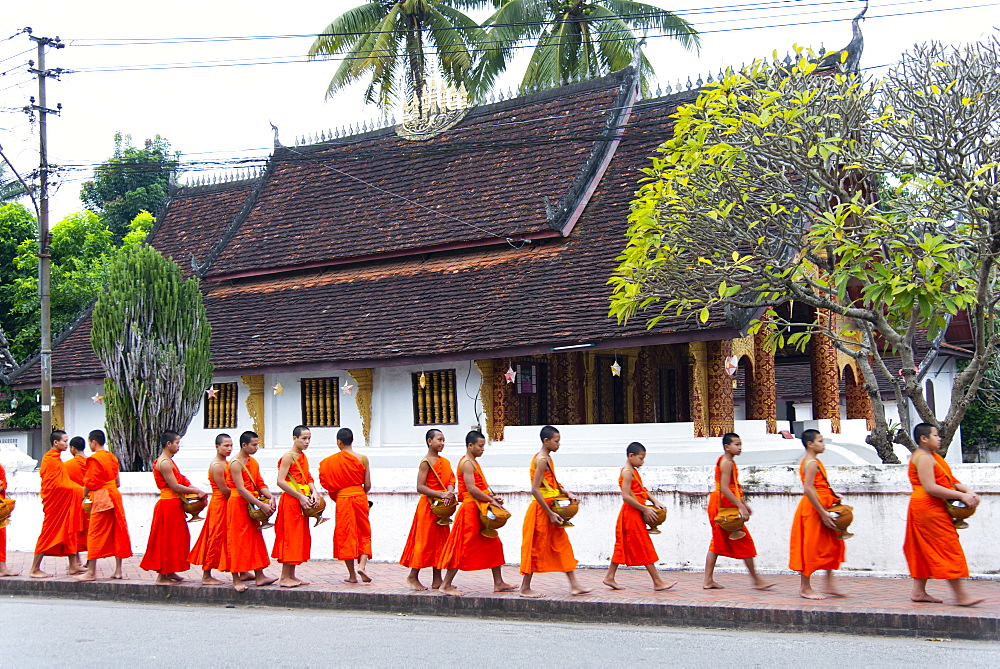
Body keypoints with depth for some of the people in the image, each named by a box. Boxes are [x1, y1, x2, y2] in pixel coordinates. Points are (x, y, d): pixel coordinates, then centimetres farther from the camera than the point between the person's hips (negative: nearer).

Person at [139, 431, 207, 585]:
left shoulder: (169, 461, 15)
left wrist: (194, 490, 0)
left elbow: (179, 482, 15)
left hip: (173, 505, 10)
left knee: (175, 538, 15)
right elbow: (175, 487, -20)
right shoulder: (164, 463, -17)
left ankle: (169, 572, 22)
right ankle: (162, 576, 1)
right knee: (167, 539, -4)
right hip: (168, 505, -10)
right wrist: (197, 491, -12)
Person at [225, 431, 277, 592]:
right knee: (238, 540, -4)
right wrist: (261, 505, -23)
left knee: (256, 538, 9)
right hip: (238, 504, -9)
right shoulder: (235, 463, -14)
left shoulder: (253, 462, 12)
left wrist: (270, 497, -9)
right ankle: (236, 579, 1)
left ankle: (259, 576, 14)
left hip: (251, 505, 9)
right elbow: (241, 489, -20)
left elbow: (260, 484, 10)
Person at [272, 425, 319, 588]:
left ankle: (291, 575, 16)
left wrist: (313, 493, -4)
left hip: (302, 502, 9)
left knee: (300, 537, 10)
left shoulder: (303, 457, 15)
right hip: (291, 501, -9)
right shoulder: (288, 457, -11)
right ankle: (284, 577, -2)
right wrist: (300, 497, -19)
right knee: (290, 537, -7)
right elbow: (280, 481, -18)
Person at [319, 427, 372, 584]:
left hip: (342, 498, 0)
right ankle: (362, 565, -9)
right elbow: (367, 485, -1)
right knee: (364, 533, 12)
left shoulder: (331, 461, -3)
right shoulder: (362, 459, -3)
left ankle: (352, 575, 8)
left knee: (345, 534, 7)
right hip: (360, 497, 1)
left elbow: (328, 484, -2)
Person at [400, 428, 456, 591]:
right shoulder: (426, 462, -10)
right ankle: (413, 577, 7)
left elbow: (450, 481, 6)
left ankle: (437, 580, 13)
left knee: (440, 541, 8)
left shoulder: (445, 462, 13)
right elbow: (420, 487, -17)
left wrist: (449, 494, -16)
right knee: (425, 541, -4)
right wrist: (441, 494, -24)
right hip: (428, 505, -8)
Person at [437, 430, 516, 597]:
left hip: (480, 511, 10)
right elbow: (471, 489, -23)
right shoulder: (467, 463, -14)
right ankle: (446, 585, 0)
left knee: (493, 545, 12)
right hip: (470, 509, -10)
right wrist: (491, 500, -18)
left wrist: (492, 496, 4)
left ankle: (498, 583, 17)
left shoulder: (473, 462, 18)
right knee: (463, 547, -7)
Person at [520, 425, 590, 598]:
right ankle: (525, 588, 9)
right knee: (536, 548, -1)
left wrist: (568, 494, 4)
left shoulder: (547, 458, 12)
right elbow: (535, 490, -23)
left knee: (562, 545, 11)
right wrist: (550, 513, -22)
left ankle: (574, 585, 15)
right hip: (541, 510, -10)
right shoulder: (542, 460, -18)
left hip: (550, 509, 10)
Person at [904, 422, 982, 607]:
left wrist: (968, 491, -3)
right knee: (948, 548, -9)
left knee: (926, 551, 11)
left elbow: (949, 480, 15)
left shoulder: (933, 456, 17)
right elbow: (930, 488, -23)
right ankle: (960, 595, -8)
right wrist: (961, 496, -21)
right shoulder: (923, 458, -16)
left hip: (933, 508, 11)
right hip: (928, 508, -11)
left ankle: (919, 592, 15)